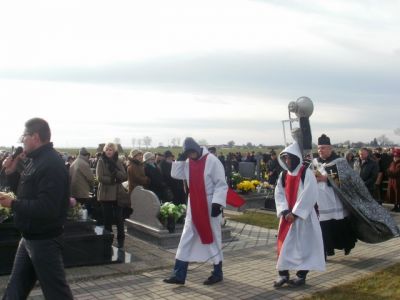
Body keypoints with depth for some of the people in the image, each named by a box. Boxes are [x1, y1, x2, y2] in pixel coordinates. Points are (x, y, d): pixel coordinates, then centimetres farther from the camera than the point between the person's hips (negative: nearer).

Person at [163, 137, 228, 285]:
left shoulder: (212, 161, -14)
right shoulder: (188, 162, 6)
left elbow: (221, 184, -16)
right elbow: (176, 174, 6)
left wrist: (217, 203, -23)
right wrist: (181, 159, -5)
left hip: (210, 206, -6)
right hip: (194, 206, 6)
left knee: (212, 238, 5)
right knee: (186, 239, 5)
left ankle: (217, 273, 20)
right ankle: (179, 275, 10)